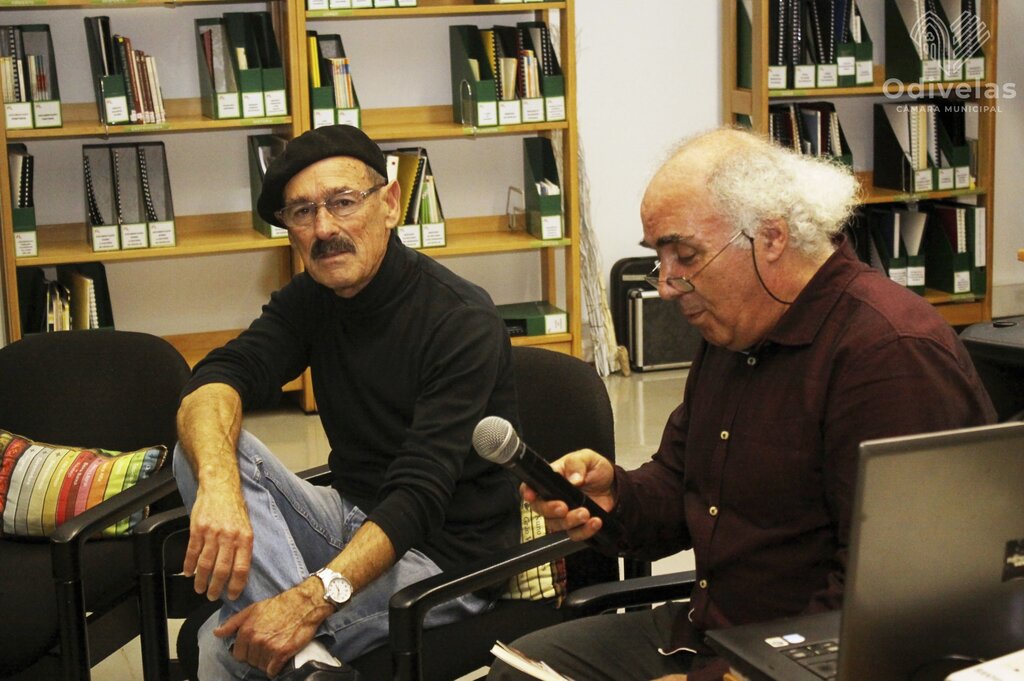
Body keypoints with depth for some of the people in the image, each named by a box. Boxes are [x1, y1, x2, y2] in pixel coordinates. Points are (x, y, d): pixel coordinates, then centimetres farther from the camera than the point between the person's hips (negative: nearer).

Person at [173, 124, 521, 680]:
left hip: (444, 556, -7)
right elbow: (215, 381, -17)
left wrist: (313, 598, -40)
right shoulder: (309, 300, 1)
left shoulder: (463, 322, -19)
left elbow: (419, 495, -28)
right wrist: (218, 485, -40)